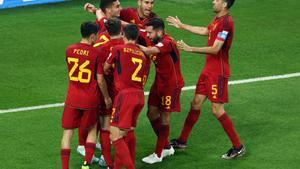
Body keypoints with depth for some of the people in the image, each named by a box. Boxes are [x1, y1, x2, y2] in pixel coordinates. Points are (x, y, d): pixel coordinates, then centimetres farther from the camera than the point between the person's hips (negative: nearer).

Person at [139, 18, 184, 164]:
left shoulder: (167, 43, -25)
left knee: (164, 116, -1)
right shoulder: (157, 42, 3)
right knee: (152, 113, 8)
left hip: (171, 85, -8)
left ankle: (158, 154, 7)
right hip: (159, 83, 8)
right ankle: (166, 147, 24)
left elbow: (148, 51, -38)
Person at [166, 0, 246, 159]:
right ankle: (182, 141, 24)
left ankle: (238, 147, 2)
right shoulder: (217, 18, 9)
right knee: (196, 103, 14)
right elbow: (205, 31, 28)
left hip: (218, 72, -9)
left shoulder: (226, 22, -22)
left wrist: (190, 49, -25)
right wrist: (182, 25, 34)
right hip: (209, 69, 9)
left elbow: (215, 49, -26)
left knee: (217, 109, -7)